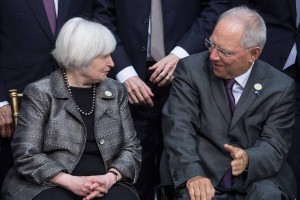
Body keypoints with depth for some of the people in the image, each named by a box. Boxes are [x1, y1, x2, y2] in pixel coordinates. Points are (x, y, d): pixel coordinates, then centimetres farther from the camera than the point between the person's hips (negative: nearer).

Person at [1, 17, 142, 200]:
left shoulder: (116, 92, 12)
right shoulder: (40, 93, 0)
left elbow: (132, 148, 9)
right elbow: (26, 155, -6)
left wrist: (111, 177, -11)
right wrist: (70, 181, -19)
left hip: (106, 185, 3)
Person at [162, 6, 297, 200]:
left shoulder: (280, 87, -1)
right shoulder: (191, 69, -3)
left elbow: (274, 146, -5)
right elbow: (179, 127, -12)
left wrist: (248, 160, -29)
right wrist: (193, 174, -29)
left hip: (256, 179, 1)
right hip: (204, 178, 0)